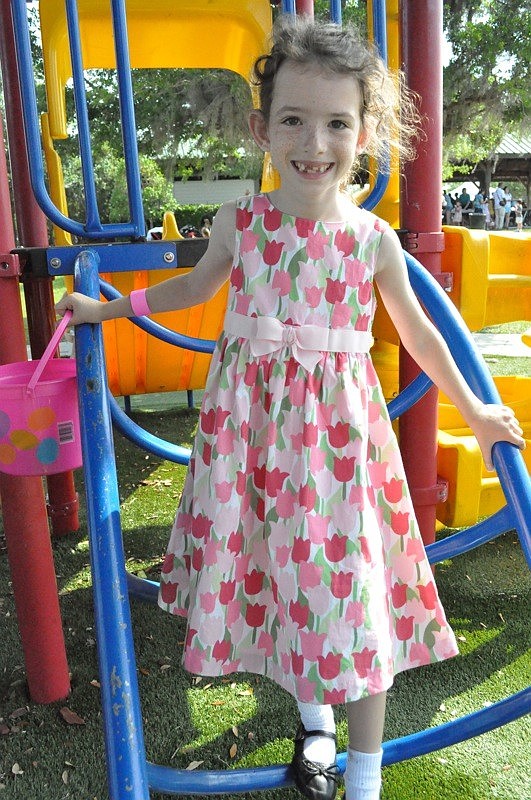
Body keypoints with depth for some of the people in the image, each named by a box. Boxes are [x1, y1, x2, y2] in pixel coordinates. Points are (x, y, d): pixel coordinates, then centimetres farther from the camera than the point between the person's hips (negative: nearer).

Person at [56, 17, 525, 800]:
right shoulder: (239, 221, -2)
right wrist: (109, 307, 20)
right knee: (274, 571, 11)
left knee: (348, 583, 0)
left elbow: (418, 330, 10)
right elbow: (198, 282, 18)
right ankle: (315, 722, 40)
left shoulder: (375, 238, -4)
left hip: (339, 430, -1)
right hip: (252, 423, 2)